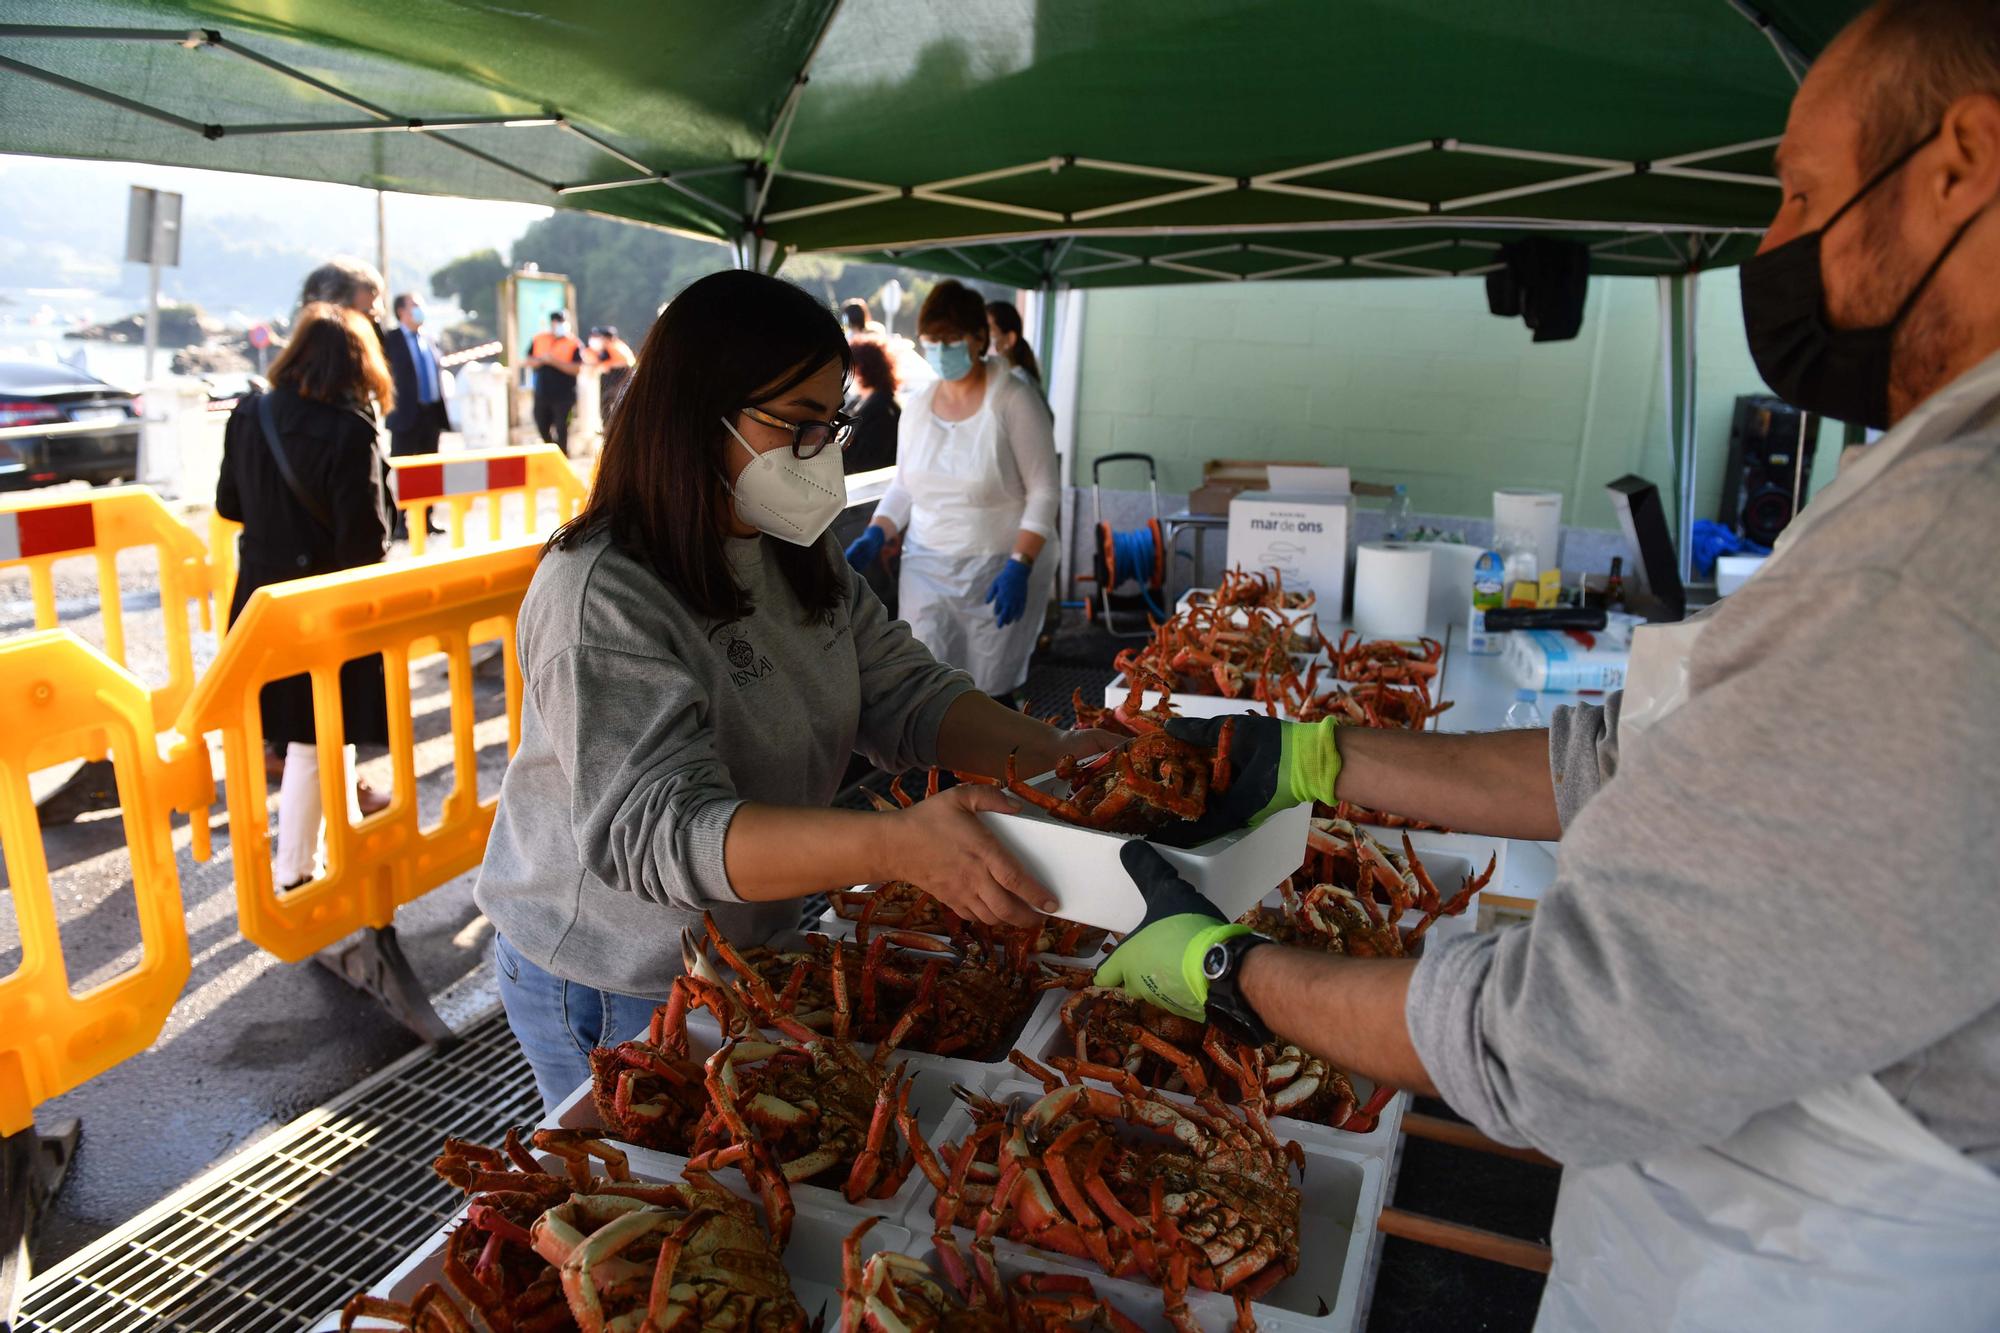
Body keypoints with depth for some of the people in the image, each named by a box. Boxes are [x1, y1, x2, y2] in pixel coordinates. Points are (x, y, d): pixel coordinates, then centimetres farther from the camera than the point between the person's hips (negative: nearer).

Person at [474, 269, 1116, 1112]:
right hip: (612, 990, -7)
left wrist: (1047, 755, -22)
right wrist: (897, 846, -49)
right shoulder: (601, 599, -28)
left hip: (753, 947, 8)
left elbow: (905, 697, -4)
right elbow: (655, 832, -37)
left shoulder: (800, 555, -1)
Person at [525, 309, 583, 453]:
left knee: (561, 431, -1)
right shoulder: (539, 339, 8)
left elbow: (577, 369, -16)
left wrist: (554, 361, -21)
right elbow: (529, 361, 10)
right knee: (542, 428, 13)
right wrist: (541, 360, -11)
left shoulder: (574, 344, -6)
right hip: (542, 395, 5)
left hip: (564, 396, -4)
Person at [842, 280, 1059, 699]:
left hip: (998, 573, -4)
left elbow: (1043, 491, -10)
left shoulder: (1014, 402, -9)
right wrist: (875, 536, -2)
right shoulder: (917, 405, 6)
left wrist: (1019, 567, -19)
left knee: (992, 691, 4)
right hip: (926, 570, 4)